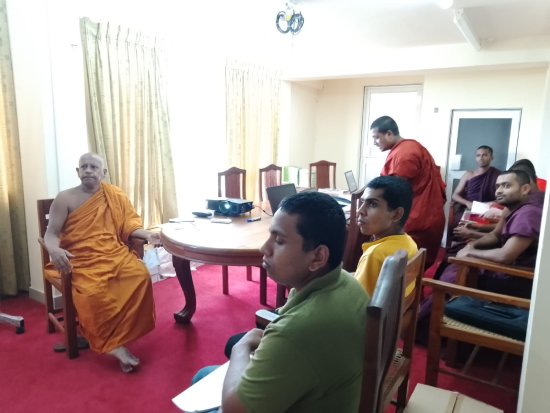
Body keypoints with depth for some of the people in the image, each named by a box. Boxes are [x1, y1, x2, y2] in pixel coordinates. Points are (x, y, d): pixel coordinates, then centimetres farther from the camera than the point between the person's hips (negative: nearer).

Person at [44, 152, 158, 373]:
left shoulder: (116, 195, 13)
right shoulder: (65, 198, 6)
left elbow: (129, 225, 8)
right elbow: (51, 234, 1)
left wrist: (147, 234, -13)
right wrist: (54, 250, -23)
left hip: (114, 253, 2)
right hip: (81, 259, -2)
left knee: (140, 276, -27)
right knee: (93, 292, -33)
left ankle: (117, 337, -15)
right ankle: (115, 345, -17)